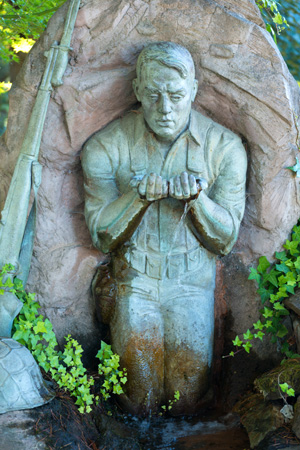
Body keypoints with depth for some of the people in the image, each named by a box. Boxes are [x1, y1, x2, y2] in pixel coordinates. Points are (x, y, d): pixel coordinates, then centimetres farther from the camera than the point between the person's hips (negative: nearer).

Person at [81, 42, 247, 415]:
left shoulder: (225, 147, -7)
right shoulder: (105, 147, -8)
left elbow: (225, 241, -2)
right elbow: (101, 237, -4)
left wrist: (197, 197, -22)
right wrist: (139, 196, -23)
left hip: (193, 280, 1)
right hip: (135, 278, 0)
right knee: (138, 404, -12)